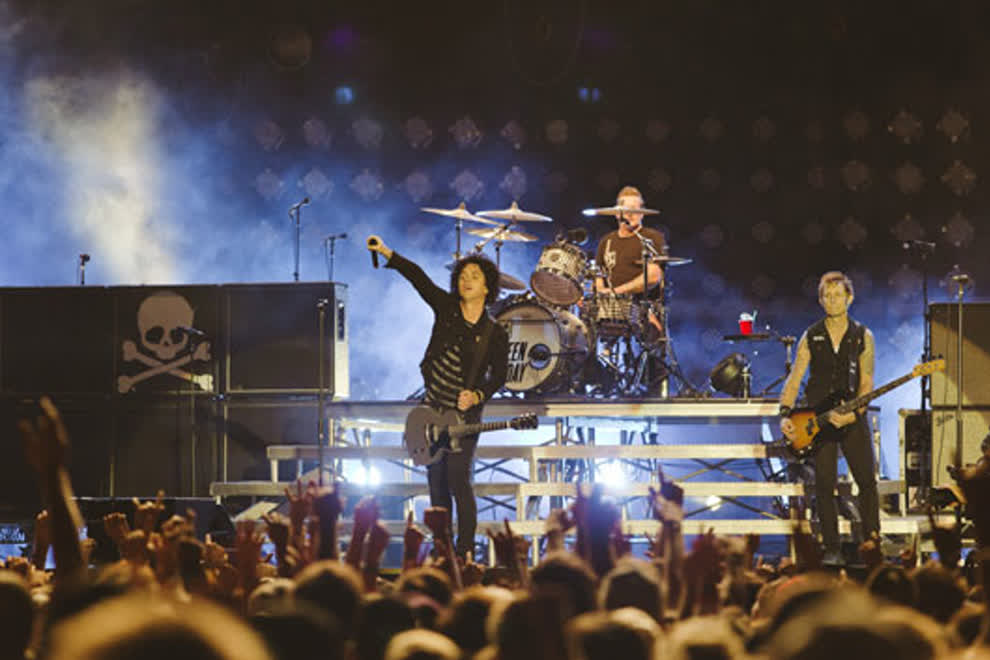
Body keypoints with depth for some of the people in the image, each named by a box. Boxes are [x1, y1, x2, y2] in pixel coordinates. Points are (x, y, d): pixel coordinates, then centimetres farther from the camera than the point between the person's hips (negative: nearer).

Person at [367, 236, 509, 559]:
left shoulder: (495, 334, -5)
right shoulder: (446, 308, -1)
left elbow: (499, 376, 2)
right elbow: (417, 277, -12)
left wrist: (477, 396, -16)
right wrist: (386, 252, -22)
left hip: (464, 415, -3)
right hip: (432, 409, 4)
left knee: (458, 479, -12)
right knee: (436, 480, 8)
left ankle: (465, 551, -5)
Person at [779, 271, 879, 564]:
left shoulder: (862, 337, 2)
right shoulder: (811, 337, 5)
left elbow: (866, 383, -2)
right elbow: (794, 380, 3)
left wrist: (852, 414, -17)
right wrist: (785, 415, -10)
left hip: (852, 418, -1)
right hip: (819, 419, 1)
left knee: (867, 482, -3)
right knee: (824, 486, 0)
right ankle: (831, 549, 7)